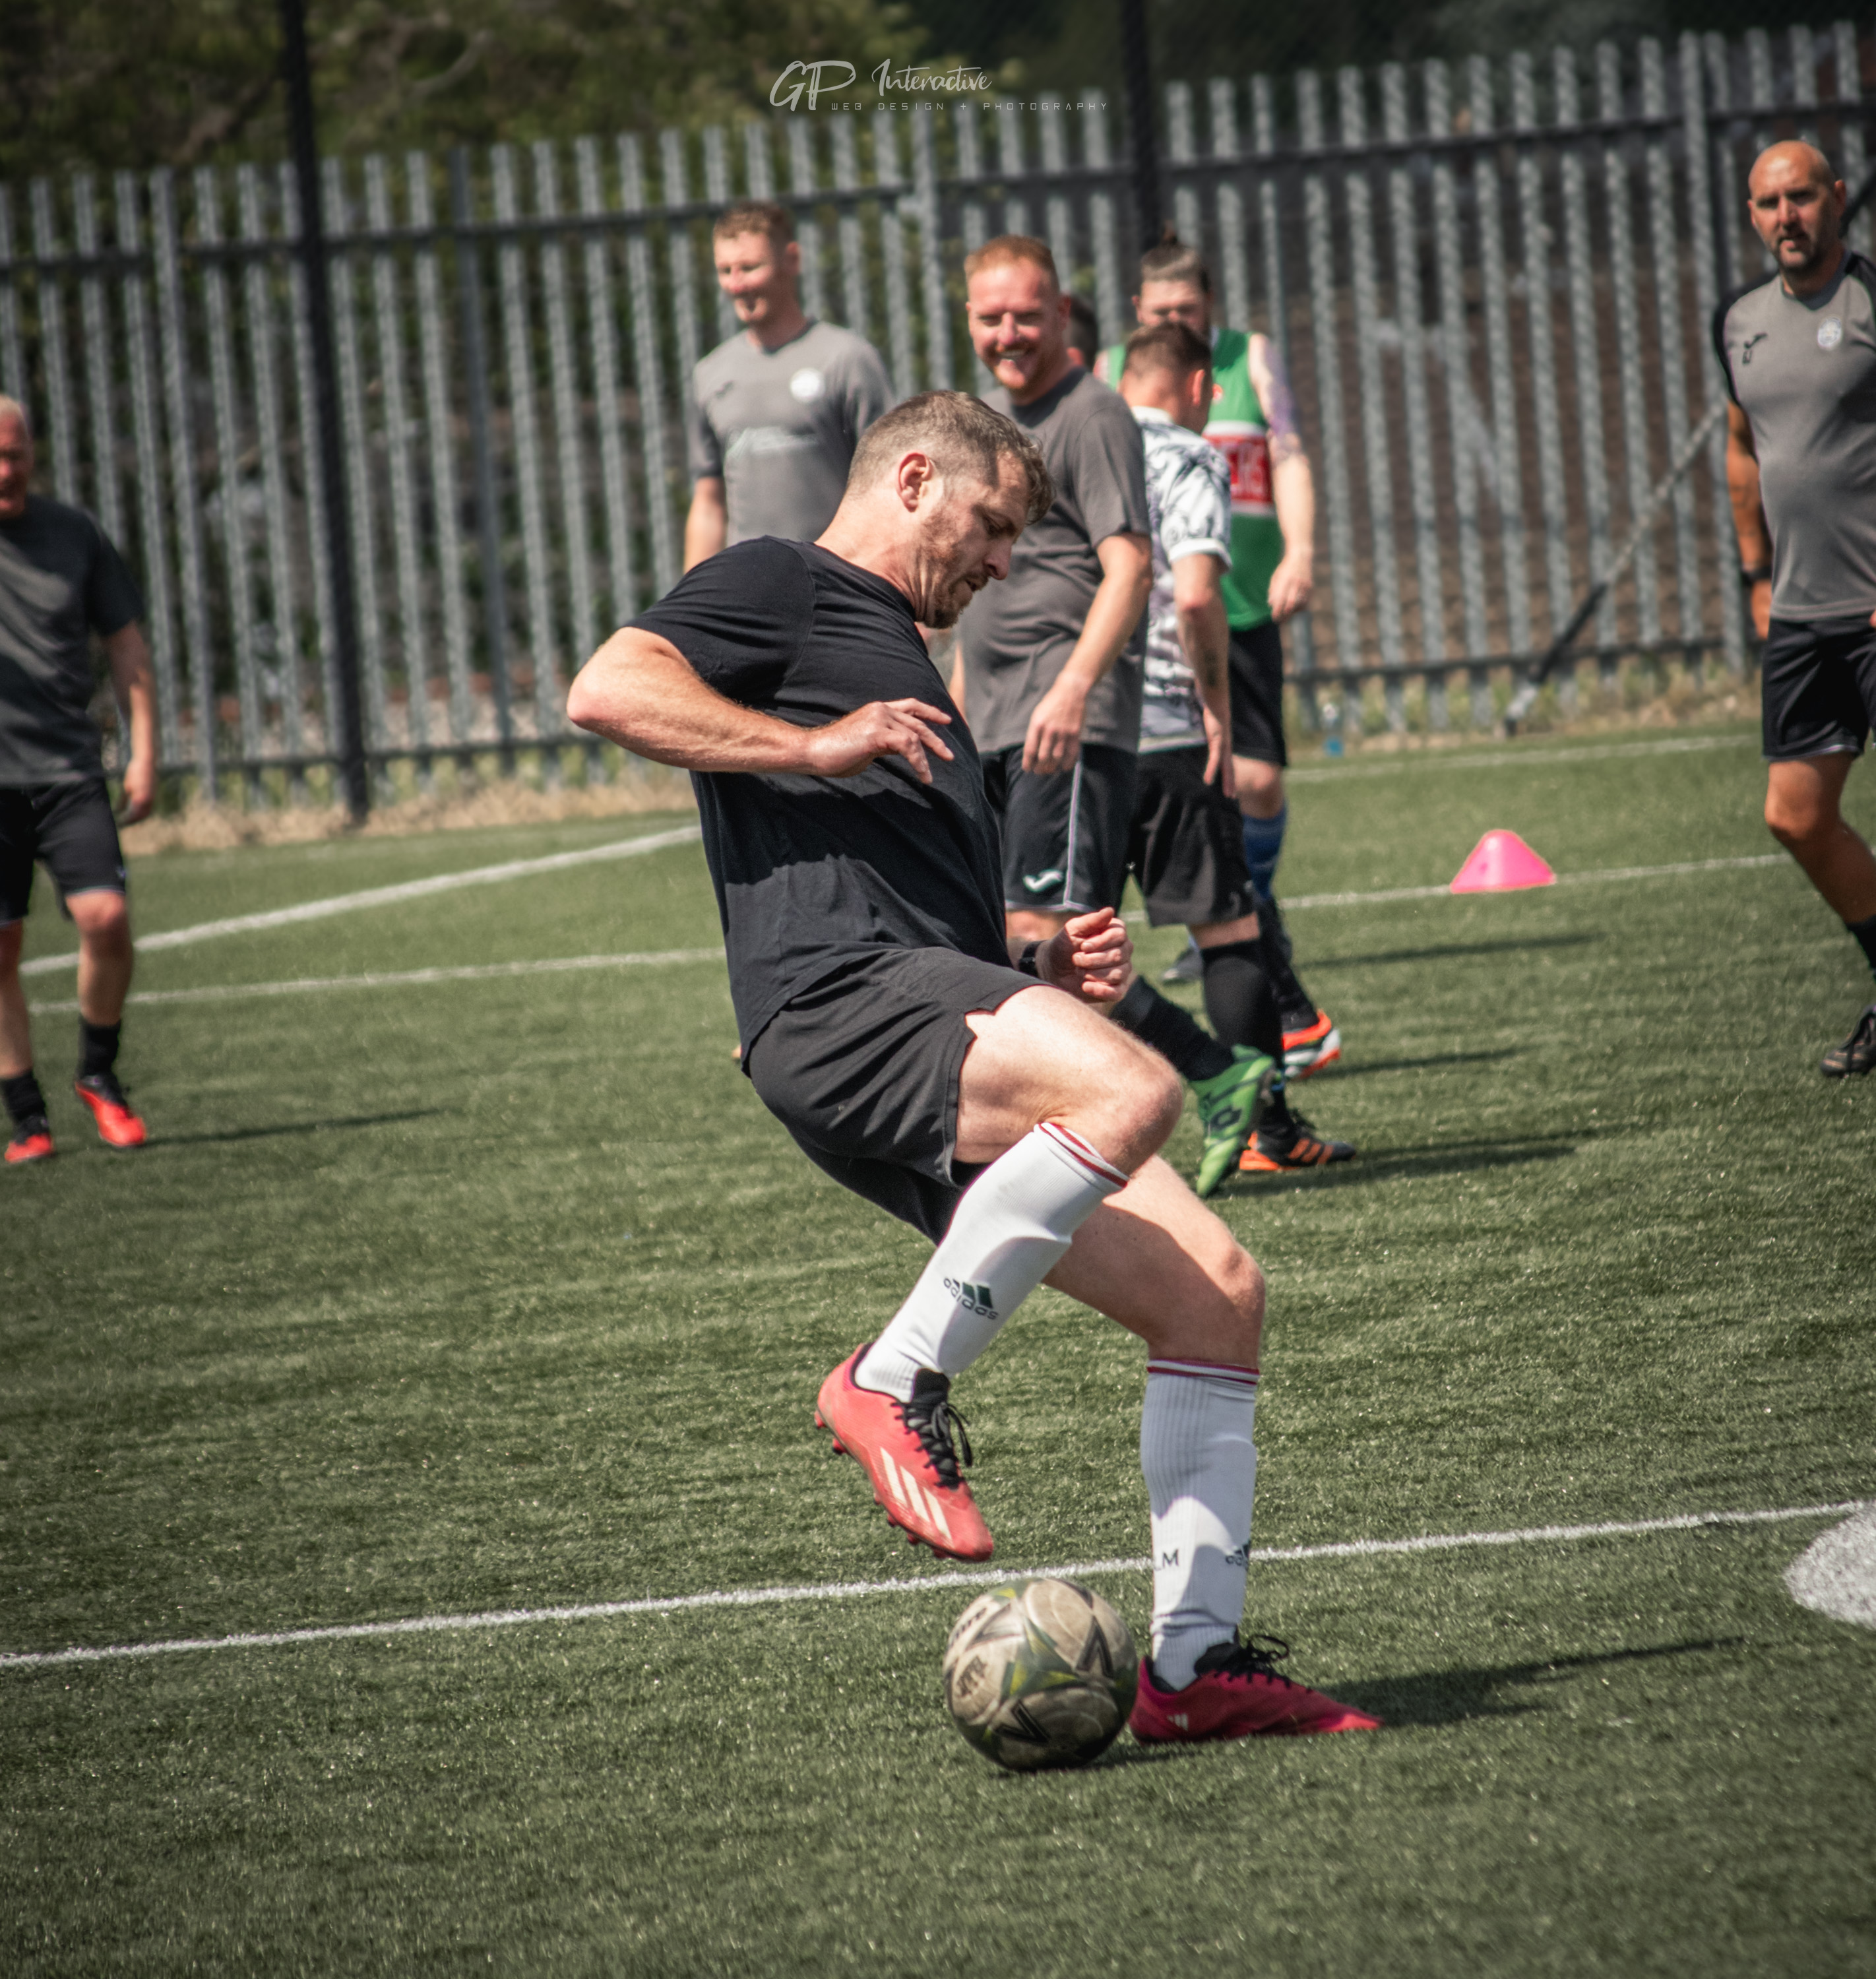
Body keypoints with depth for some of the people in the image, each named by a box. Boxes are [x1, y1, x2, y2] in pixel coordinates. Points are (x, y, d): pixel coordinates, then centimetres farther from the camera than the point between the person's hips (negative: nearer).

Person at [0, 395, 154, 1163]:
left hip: (68, 768, 1)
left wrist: (144, 752, 6)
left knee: (105, 916, -16)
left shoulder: (74, 533, 7)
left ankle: (98, 1072, 6)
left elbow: (127, 645, 13)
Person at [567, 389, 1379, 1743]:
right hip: (838, 1001, -9)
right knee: (1132, 1089, -34)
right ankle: (899, 1384, -22)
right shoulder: (780, 590, 9)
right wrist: (812, 747, -14)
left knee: (1218, 1290, 0)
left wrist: (1046, 969, 21)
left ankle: (1196, 1664, 2)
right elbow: (609, 689, -9)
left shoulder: (915, 682, 36)